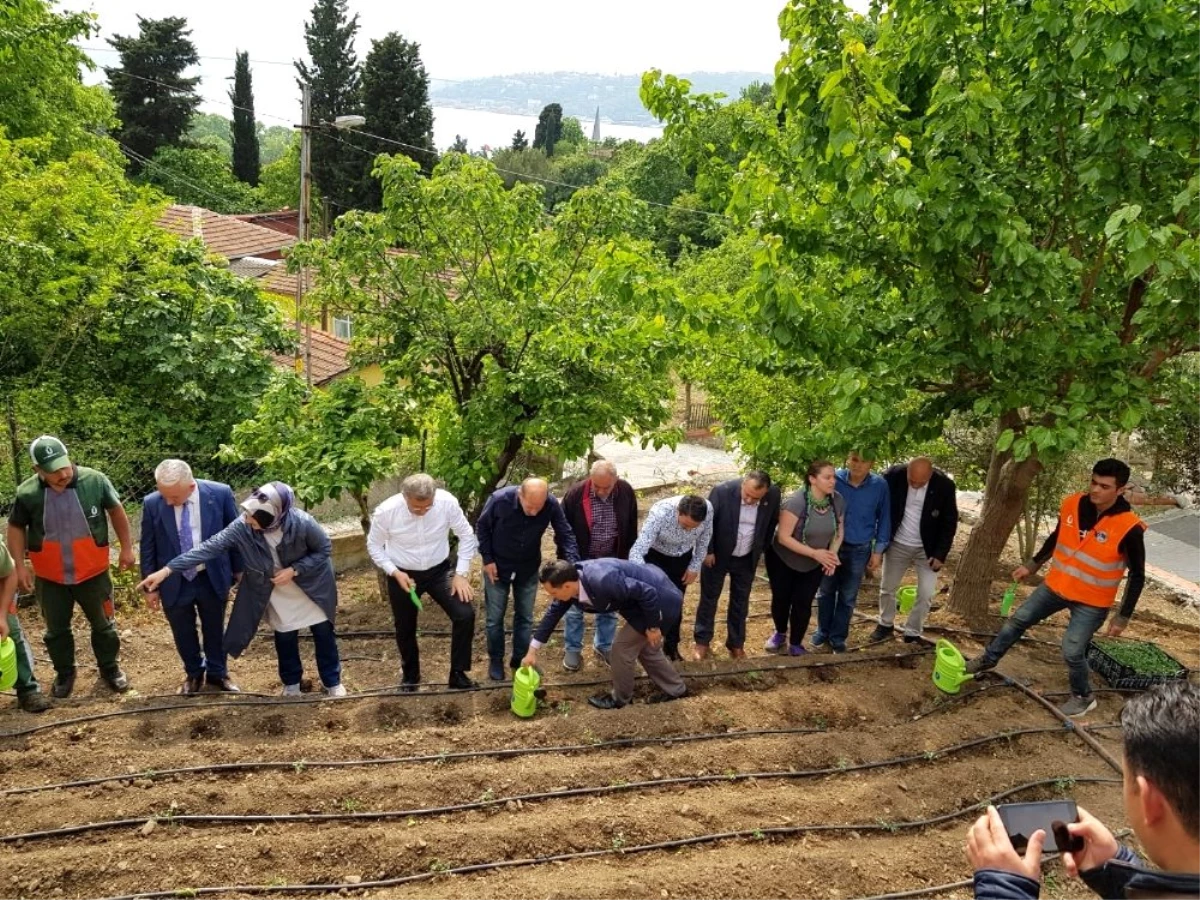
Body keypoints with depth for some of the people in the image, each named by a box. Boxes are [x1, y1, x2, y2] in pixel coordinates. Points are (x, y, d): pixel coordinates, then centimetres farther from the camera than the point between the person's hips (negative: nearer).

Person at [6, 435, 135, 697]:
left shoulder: (95, 480, -17)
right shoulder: (27, 493, -15)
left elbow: (116, 511, -1)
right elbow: (16, 528, 1)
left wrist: (126, 548, 0)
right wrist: (20, 567, -4)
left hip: (92, 573, -1)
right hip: (50, 577, 1)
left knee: (103, 625, 15)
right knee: (56, 629, 18)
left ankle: (110, 668, 36)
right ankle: (64, 673, 39)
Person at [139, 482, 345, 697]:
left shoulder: (302, 523, -35)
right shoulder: (241, 528, -29)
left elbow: (324, 550, -19)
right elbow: (209, 548, -28)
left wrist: (294, 570, -29)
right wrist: (167, 570, -33)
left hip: (311, 587, -2)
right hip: (276, 594, 2)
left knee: (323, 633, 12)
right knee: (285, 638, 15)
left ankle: (332, 682, 34)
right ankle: (291, 683, 40)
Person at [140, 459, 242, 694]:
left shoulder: (220, 494, -16)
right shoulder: (152, 503, -14)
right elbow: (148, 548, -2)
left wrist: (239, 570, 4)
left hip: (212, 578, 0)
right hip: (174, 581, 1)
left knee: (215, 629, 18)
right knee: (183, 633, 16)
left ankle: (218, 673, 39)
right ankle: (193, 673, 40)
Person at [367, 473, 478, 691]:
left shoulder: (447, 502, -25)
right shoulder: (385, 511, -26)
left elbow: (466, 535, -10)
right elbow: (374, 546, -8)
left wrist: (461, 573, -14)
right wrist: (395, 572, -20)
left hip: (439, 570, 1)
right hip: (403, 575, 0)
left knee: (465, 615, -14)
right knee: (405, 628, 14)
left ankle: (458, 674, 5)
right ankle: (410, 675, 42)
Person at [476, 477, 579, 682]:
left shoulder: (552, 505, -25)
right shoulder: (500, 499, -30)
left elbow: (565, 535, -13)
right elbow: (482, 528, -12)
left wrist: (573, 565, -26)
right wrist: (487, 559, -13)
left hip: (529, 569, 2)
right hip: (498, 566, -2)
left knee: (525, 617, 12)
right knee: (495, 617, 9)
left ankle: (520, 659, 29)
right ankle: (495, 660, 28)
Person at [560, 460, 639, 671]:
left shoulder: (626, 492, -13)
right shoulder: (575, 494, -21)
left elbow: (631, 528, 2)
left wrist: (625, 558, 5)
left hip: (612, 561, 2)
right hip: (580, 561, -2)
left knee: (608, 607, 16)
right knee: (575, 607, 9)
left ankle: (604, 647, 33)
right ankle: (572, 650, 25)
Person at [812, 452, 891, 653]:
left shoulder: (879, 485, -14)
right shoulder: (835, 479, -16)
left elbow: (884, 518, -2)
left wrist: (878, 550, 0)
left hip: (859, 550, 0)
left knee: (848, 597, 14)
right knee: (826, 591, 15)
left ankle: (838, 637, 30)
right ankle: (823, 631, 35)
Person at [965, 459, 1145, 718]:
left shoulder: (1129, 528, -23)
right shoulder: (1072, 504, -10)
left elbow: (1137, 576, -13)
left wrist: (1122, 617, -12)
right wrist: (1032, 565, 16)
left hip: (1091, 602, -5)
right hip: (1056, 586, 5)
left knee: (1072, 652, -4)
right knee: (1018, 620, 14)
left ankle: (1084, 698, 25)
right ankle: (988, 660, 35)